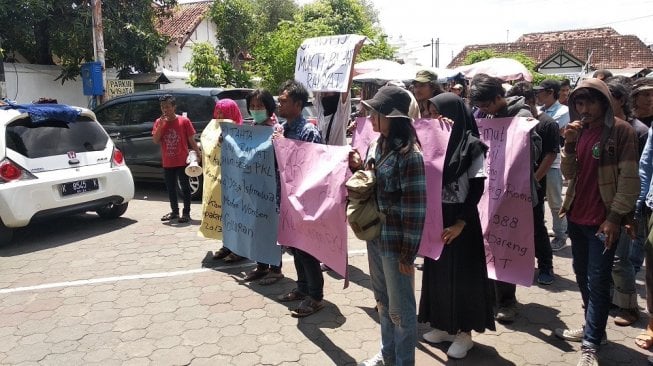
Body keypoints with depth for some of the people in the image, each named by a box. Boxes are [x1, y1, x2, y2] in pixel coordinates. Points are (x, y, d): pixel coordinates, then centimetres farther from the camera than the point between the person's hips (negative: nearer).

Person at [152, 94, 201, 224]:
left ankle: (186, 213, 9)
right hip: (167, 163, 4)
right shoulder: (159, 122, 5)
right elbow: (155, 140, -2)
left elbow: (191, 140, -3)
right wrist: (161, 125, -12)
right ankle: (174, 211, 27)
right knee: (171, 188, 13)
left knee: (185, 187, 2)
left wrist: (198, 153, -10)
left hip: (182, 161, -4)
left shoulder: (184, 121, -6)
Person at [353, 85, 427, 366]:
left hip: (395, 241, -8)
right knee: (382, 301, 22)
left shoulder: (409, 154, -19)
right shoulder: (378, 145, 5)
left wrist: (408, 253, -16)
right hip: (375, 235, 8)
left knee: (401, 308, 8)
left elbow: (415, 208, -18)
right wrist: (357, 166, -1)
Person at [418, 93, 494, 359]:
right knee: (438, 271, 13)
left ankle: (465, 332, 20)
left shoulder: (471, 145, -10)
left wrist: (460, 223, -18)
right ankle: (444, 325, 30)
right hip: (435, 216, 6)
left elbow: (477, 188, -12)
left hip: (460, 219, -6)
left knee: (462, 274, 5)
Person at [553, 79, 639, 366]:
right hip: (576, 217, 7)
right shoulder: (579, 131, 8)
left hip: (602, 220, -6)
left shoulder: (621, 130, -10)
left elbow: (629, 178, -11)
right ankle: (593, 327, 33)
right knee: (582, 276, 17)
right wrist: (569, 144, -10)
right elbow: (569, 174, 5)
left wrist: (615, 217, -15)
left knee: (597, 283, -2)